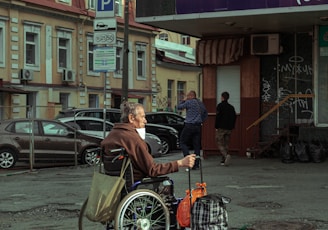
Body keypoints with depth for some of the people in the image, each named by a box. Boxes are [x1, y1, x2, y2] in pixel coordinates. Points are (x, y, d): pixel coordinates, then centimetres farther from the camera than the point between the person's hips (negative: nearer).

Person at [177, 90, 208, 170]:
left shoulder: (189, 102, -8)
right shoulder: (201, 103, 14)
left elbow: (179, 107, 2)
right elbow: (205, 114, 23)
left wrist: (183, 100, 15)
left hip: (189, 125, -6)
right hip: (198, 126, 6)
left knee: (183, 142, 4)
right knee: (197, 145, 7)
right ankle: (196, 164, 6)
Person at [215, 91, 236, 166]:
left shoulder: (220, 106, -7)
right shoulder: (231, 107, 12)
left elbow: (218, 117, -13)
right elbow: (234, 117, 13)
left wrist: (216, 127, -9)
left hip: (221, 128, -6)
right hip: (229, 129, 6)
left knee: (220, 144, -2)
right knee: (226, 144, 11)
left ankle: (226, 155, -26)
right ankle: (224, 160, 10)